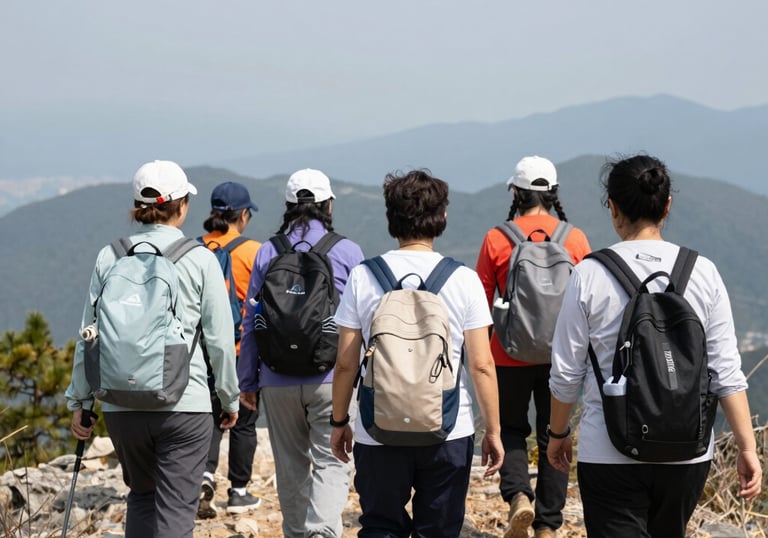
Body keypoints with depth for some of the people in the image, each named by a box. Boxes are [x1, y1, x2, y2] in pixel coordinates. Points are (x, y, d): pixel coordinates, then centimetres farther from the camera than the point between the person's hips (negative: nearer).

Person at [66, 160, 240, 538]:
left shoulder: (110, 257, 2)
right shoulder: (199, 259, -4)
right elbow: (220, 339, -2)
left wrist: (79, 400, 12)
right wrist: (229, 397, 11)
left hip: (121, 404, 3)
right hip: (185, 404, -3)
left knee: (141, 496, 22)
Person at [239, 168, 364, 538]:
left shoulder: (267, 253, 3)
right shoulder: (347, 251, -3)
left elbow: (251, 323, 6)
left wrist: (248, 381, 13)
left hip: (278, 382, 3)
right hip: (331, 379, -2)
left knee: (291, 465, 15)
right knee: (330, 462, -2)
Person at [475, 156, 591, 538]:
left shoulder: (496, 239, -6)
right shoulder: (575, 239, -3)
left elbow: (481, 304, -2)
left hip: (510, 354, -1)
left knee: (511, 430, 16)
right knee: (554, 438, 11)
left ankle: (518, 496, -8)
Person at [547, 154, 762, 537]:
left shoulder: (589, 275, -7)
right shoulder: (703, 273, -2)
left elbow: (566, 372, -1)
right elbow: (727, 373, -2)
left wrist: (558, 434, 15)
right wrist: (747, 448, 4)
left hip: (610, 453, -3)